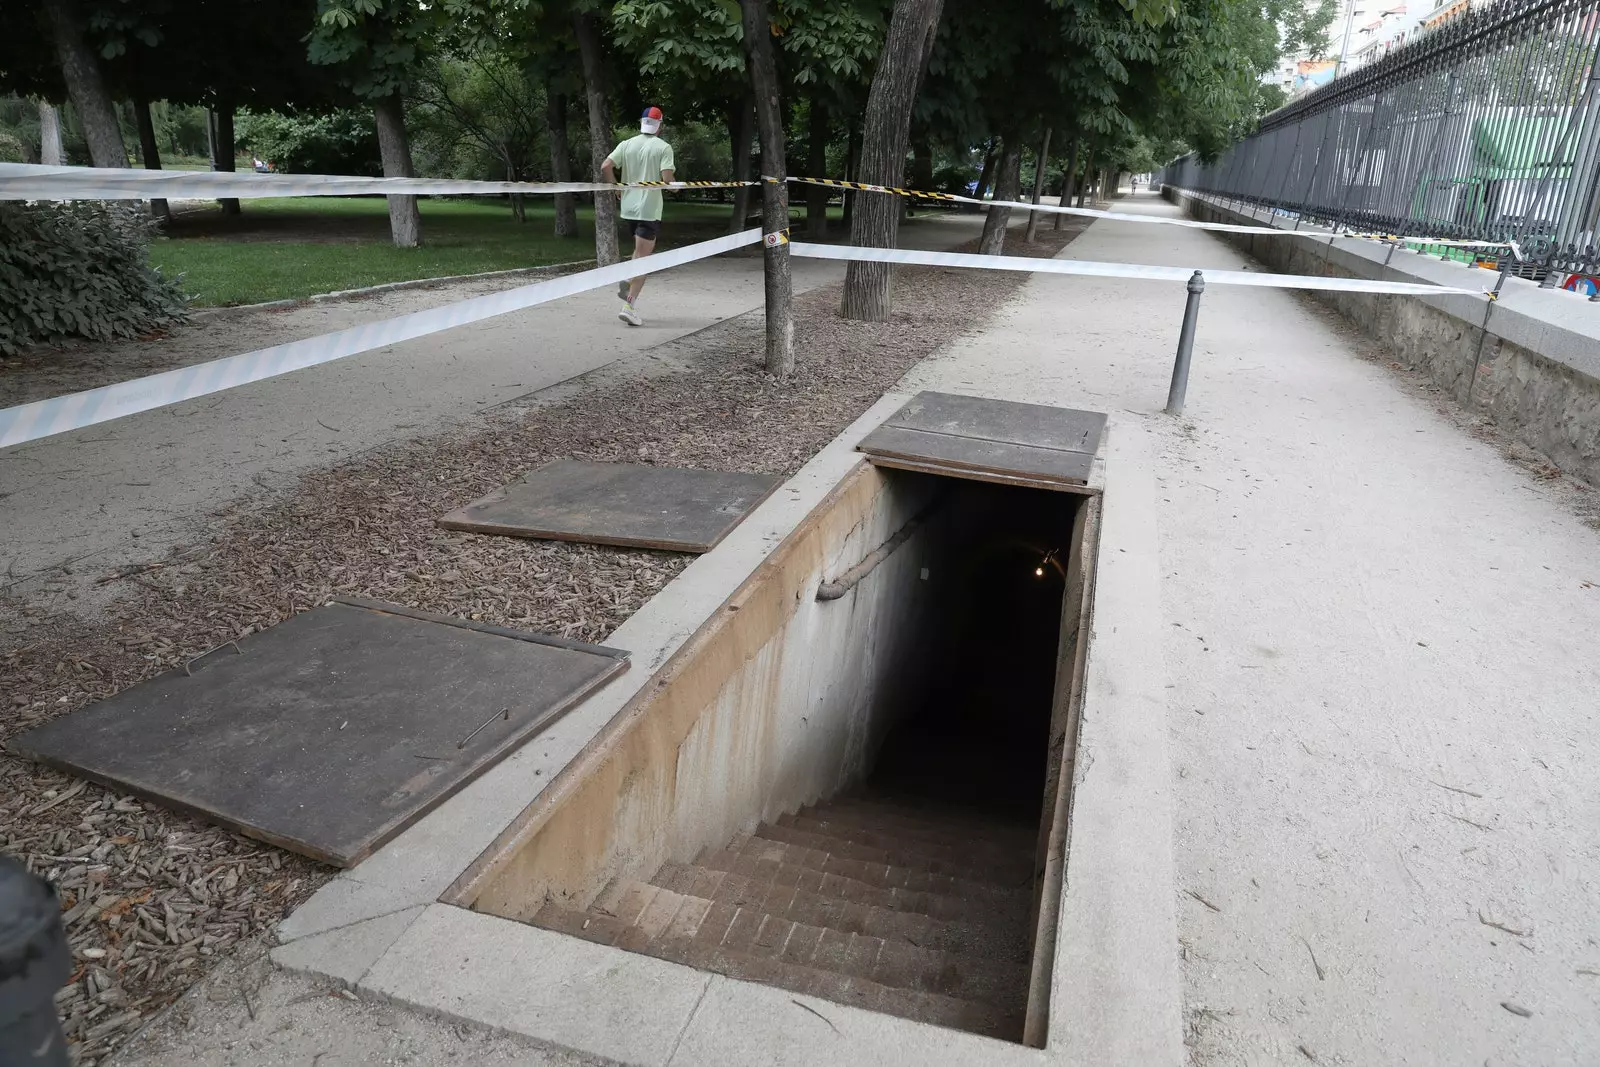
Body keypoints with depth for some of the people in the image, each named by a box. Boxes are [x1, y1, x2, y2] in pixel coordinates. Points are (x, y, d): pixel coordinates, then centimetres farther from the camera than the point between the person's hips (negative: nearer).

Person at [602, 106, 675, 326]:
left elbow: (605, 167, -4)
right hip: (649, 210, -5)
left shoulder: (627, 145, 5)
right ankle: (629, 306, -9)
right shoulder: (663, 147, -6)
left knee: (641, 250, 27)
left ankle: (626, 282, 9)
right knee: (642, 257, -2)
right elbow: (666, 178, -16)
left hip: (628, 208, 5)